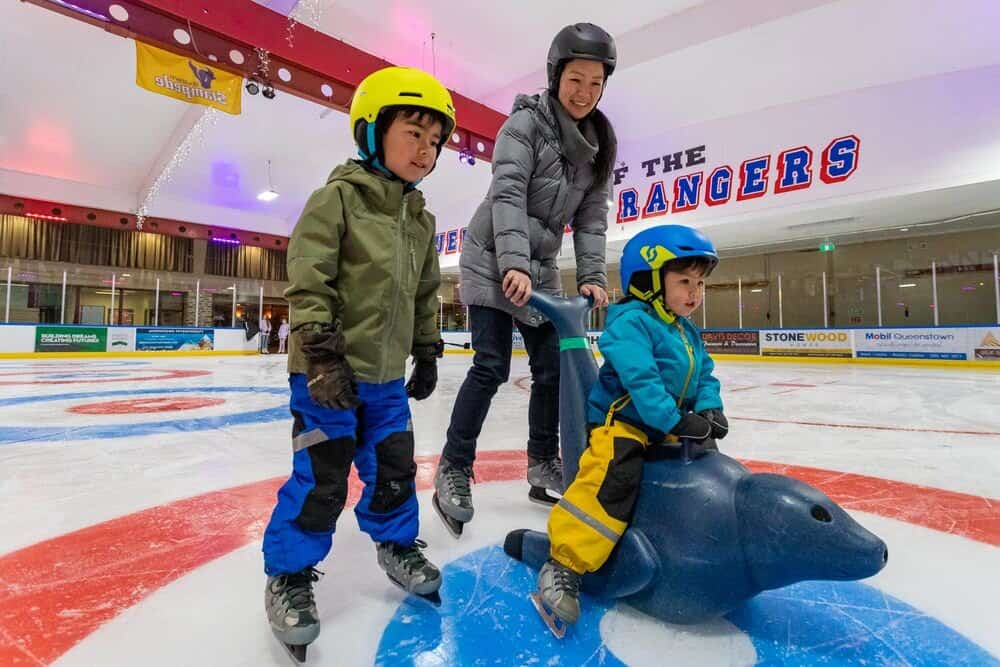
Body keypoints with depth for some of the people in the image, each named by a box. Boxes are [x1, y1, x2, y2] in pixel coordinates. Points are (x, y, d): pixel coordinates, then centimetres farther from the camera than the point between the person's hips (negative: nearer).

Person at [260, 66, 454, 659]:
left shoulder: (422, 219, 11)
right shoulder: (337, 197, -9)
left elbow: (426, 293, 16)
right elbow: (307, 281, -14)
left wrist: (428, 352, 15)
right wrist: (322, 352, -20)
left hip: (387, 373, 6)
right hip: (328, 371, -6)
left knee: (394, 465, 15)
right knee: (321, 477, 0)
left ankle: (397, 544, 39)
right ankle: (289, 573, 23)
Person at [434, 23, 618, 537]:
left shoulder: (600, 144, 10)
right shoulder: (526, 120, -7)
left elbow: (591, 217, 7)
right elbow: (507, 194, -20)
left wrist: (592, 276, -5)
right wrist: (513, 262, -32)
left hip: (540, 267, 6)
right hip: (493, 258, -6)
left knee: (552, 368, 4)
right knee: (491, 368, -13)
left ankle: (543, 465, 20)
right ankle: (453, 469, 1)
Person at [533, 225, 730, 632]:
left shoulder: (689, 334, 12)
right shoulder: (631, 322, -18)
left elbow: (705, 378, 10)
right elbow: (639, 380, -28)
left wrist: (708, 410, -9)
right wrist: (676, 420, -28)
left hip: (666, 430, 10)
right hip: (619, 422, -9)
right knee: (613, 479, -29)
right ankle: (564, 564, -22)